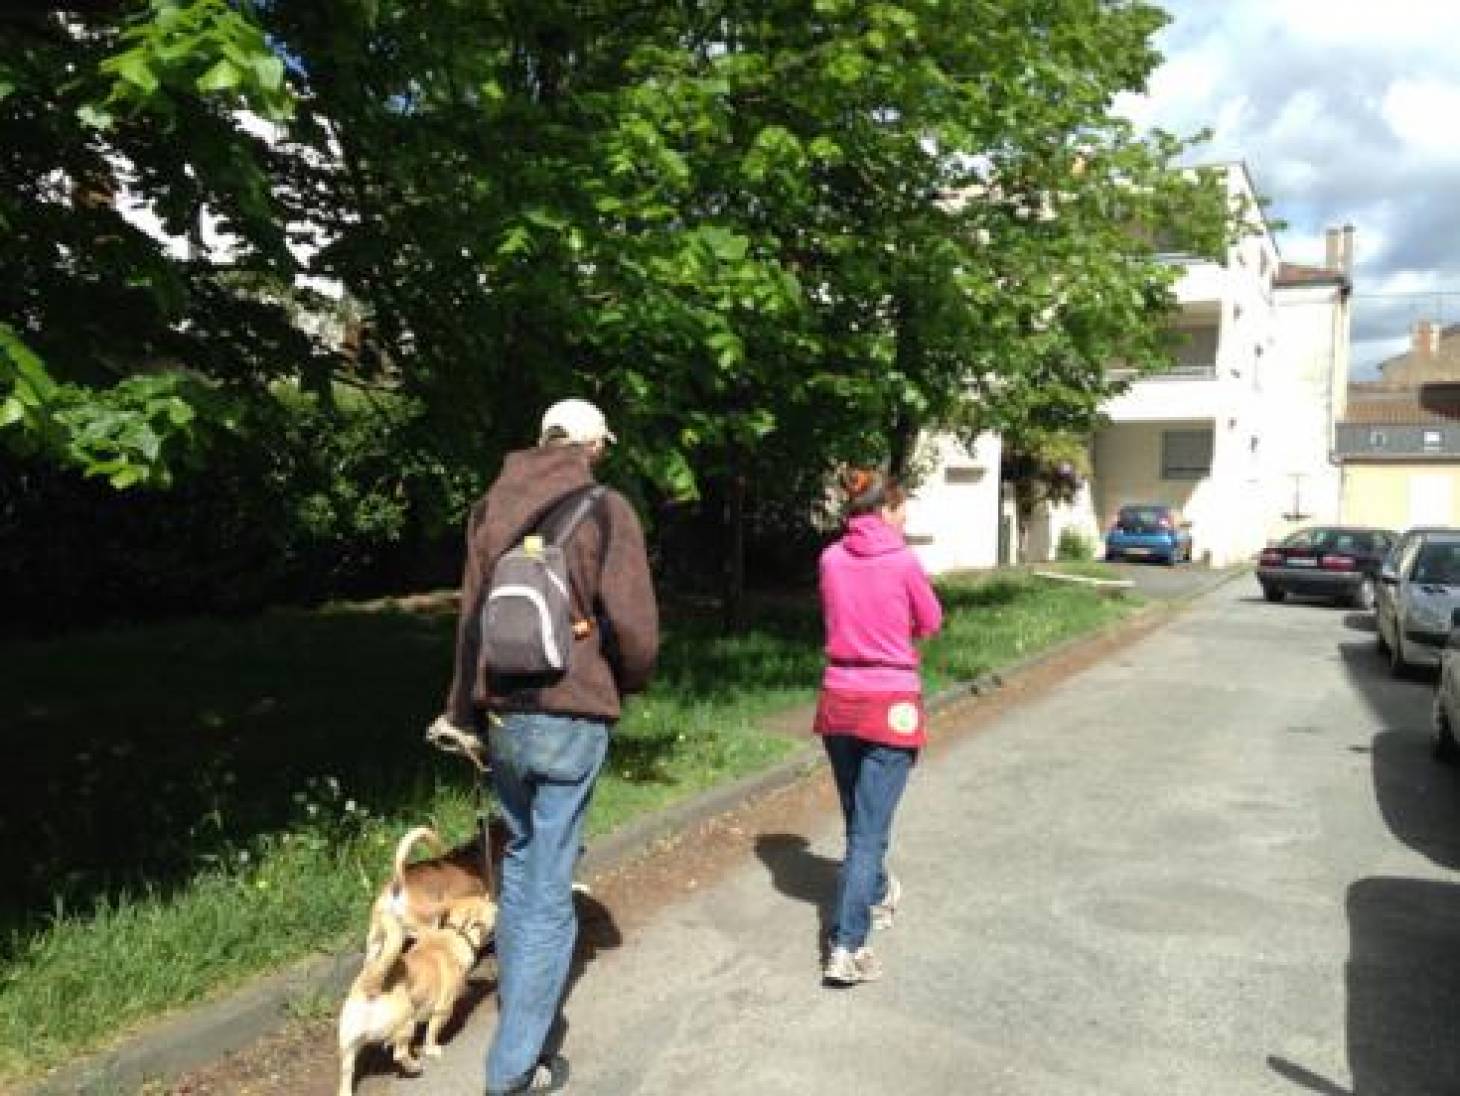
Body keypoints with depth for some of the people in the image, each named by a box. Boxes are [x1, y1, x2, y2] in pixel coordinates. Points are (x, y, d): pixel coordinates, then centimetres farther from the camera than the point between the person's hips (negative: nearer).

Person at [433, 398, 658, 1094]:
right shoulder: (605, 511, -8)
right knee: (549, 892, 3)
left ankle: (517, 1010, 36)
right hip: (572, 719, -5)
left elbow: (470, 616, 8)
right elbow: (633, 620, -13)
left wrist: (464, 711, 16)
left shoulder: (491, 508, 6)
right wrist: (629, 683, 8)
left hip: (503, 716, 5)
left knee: (519, 864, 23)